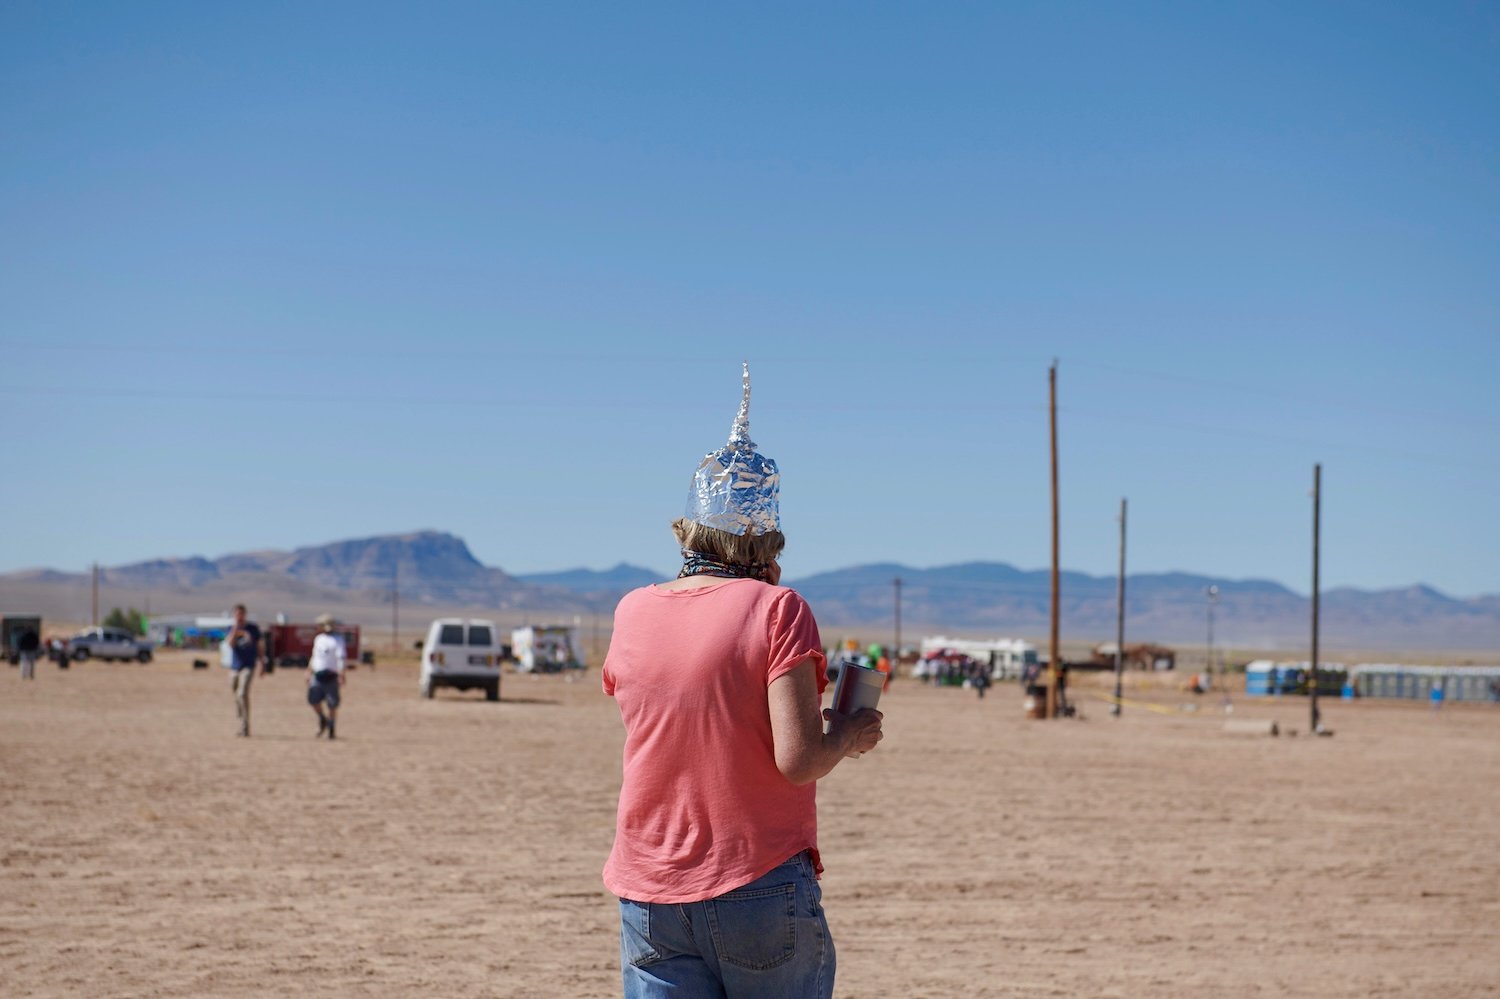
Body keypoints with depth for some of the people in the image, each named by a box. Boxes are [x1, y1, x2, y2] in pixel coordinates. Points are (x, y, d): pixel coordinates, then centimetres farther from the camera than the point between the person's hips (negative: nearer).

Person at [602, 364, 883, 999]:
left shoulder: (632, 613, 4)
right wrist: (850, 733, 3)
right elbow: (798, 760, -18)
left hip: (650, 897, 3)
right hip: (761, 889, -3)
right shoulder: (777, 610, -10)